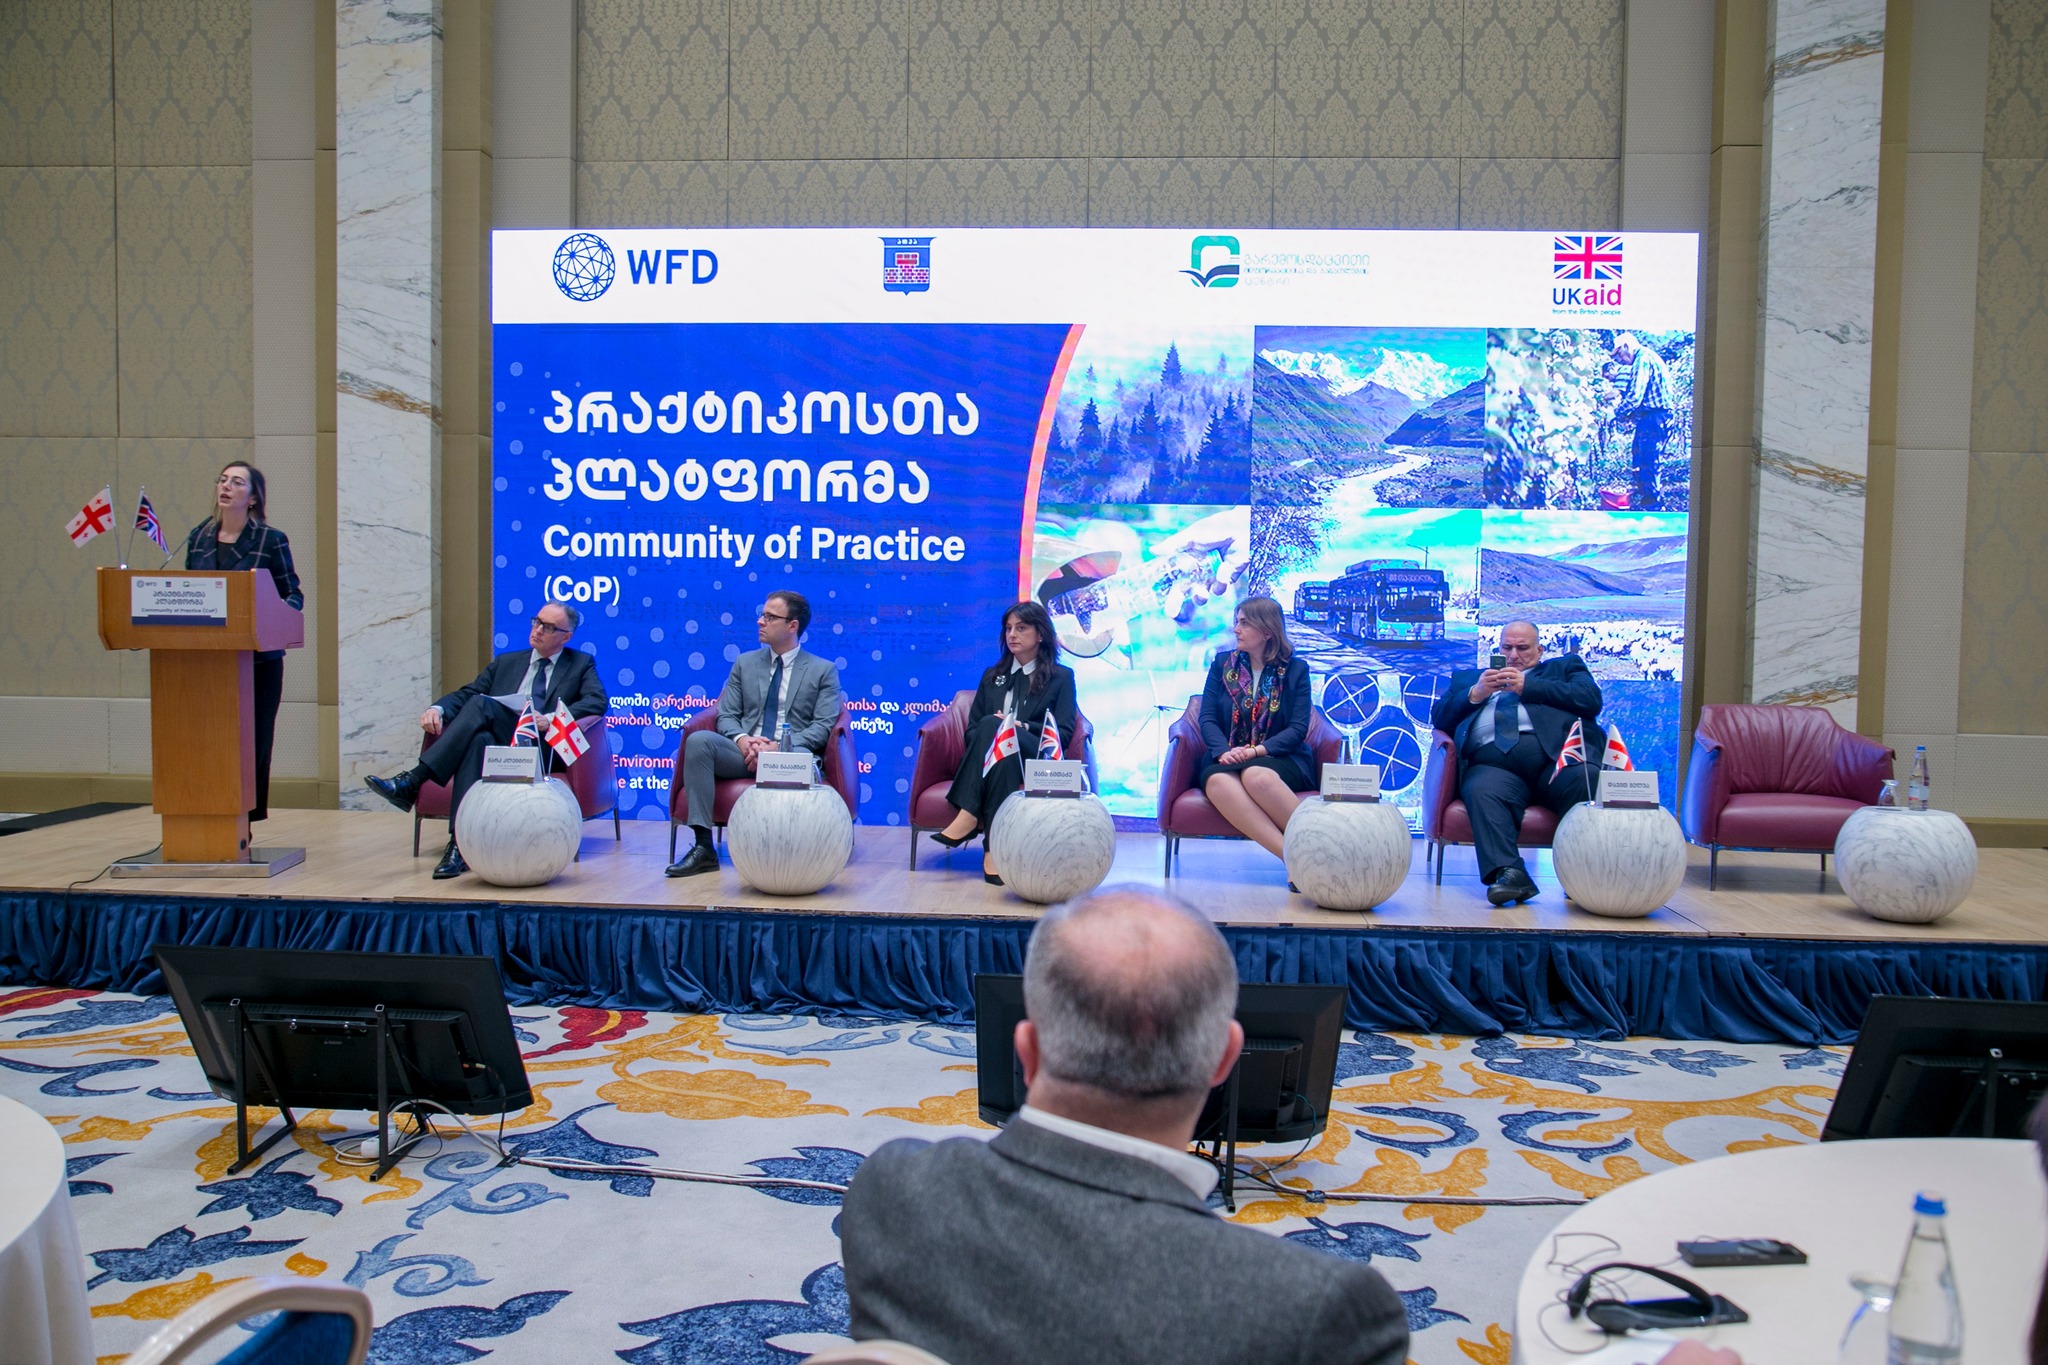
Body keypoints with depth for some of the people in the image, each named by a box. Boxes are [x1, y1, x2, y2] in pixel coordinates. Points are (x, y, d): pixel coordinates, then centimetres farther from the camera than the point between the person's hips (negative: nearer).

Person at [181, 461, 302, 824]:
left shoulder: (271, 540, -1)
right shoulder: (198, 537, 10)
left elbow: (293, 594, -1)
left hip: (257, 659, -3)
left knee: (253, 742, 0)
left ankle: (247, 821, 10)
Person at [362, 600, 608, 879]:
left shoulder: (581, 665, 17)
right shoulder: (506, 662, 28)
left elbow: (598, 701, -2)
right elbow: (466, 693, 19)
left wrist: (552, 718, -19)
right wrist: (438, 709, -5)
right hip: (497, 746, 3)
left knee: (482, 704, -30)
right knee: (478, 740, -36)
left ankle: (412, 782, -37)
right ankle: (460, 844, -47)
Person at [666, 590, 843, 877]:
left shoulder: (823, 670, 9)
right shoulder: (744, 664, 19)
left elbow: (823, 726, -2)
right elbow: (726, 716, 13)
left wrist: (779, 747, -17)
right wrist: (742, 739, -11)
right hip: (744, 752, 4)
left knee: (799, 760, -40)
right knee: (698, 740, -27)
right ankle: (703, 847, -28)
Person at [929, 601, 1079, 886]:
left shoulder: (1061, 677, 14)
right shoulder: (992, 675, 27)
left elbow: (1064, 734, 2)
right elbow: (972, 727, 17)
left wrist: (1022, 727, -14)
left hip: (1037, 763, -3)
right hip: (991, 761, 3)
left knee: (992, 726, -34)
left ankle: (968, 818, -46)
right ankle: (994, 847, -50)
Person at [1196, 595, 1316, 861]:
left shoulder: (1295, 670, 8)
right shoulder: (1222, 664, 14)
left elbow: (1298, 729, -1)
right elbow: (1207, 719, 6)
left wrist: (1257, 750, -17)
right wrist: (1224, 751, -15)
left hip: (1279, 759, -2)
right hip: (1228, 759, 2)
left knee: (1257, 776, -40)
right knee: (1217, 780, -36)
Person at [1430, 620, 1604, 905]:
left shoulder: (1565, 666, 30)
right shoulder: (1469, 677, 35)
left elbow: (1591, 699, 9)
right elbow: (1438, 717, 22)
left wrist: (1528, 686, 5)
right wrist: (1475, 694, 5)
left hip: (1556, 753, -1)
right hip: (1492, 759, 1)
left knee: (1586, 781, -34)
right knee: (1483, 792, -34)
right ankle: (1509, 873, -45)